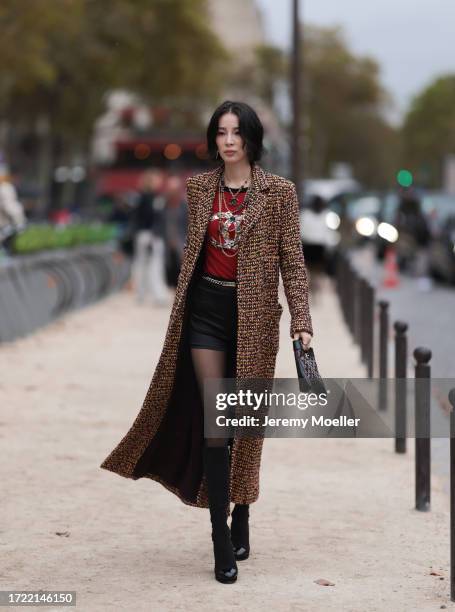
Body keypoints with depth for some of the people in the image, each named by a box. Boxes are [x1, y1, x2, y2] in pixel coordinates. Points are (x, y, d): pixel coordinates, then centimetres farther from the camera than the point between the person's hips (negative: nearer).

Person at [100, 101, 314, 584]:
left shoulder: (279, 192, -2)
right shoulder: (199, 188, 5)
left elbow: (292, 261, -3)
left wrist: (301, 321, -11)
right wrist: (179, 312, 15)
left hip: (253, 313, -1)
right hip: (206, 308, 1)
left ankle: (241, 521, 26)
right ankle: (222, 542, -6)